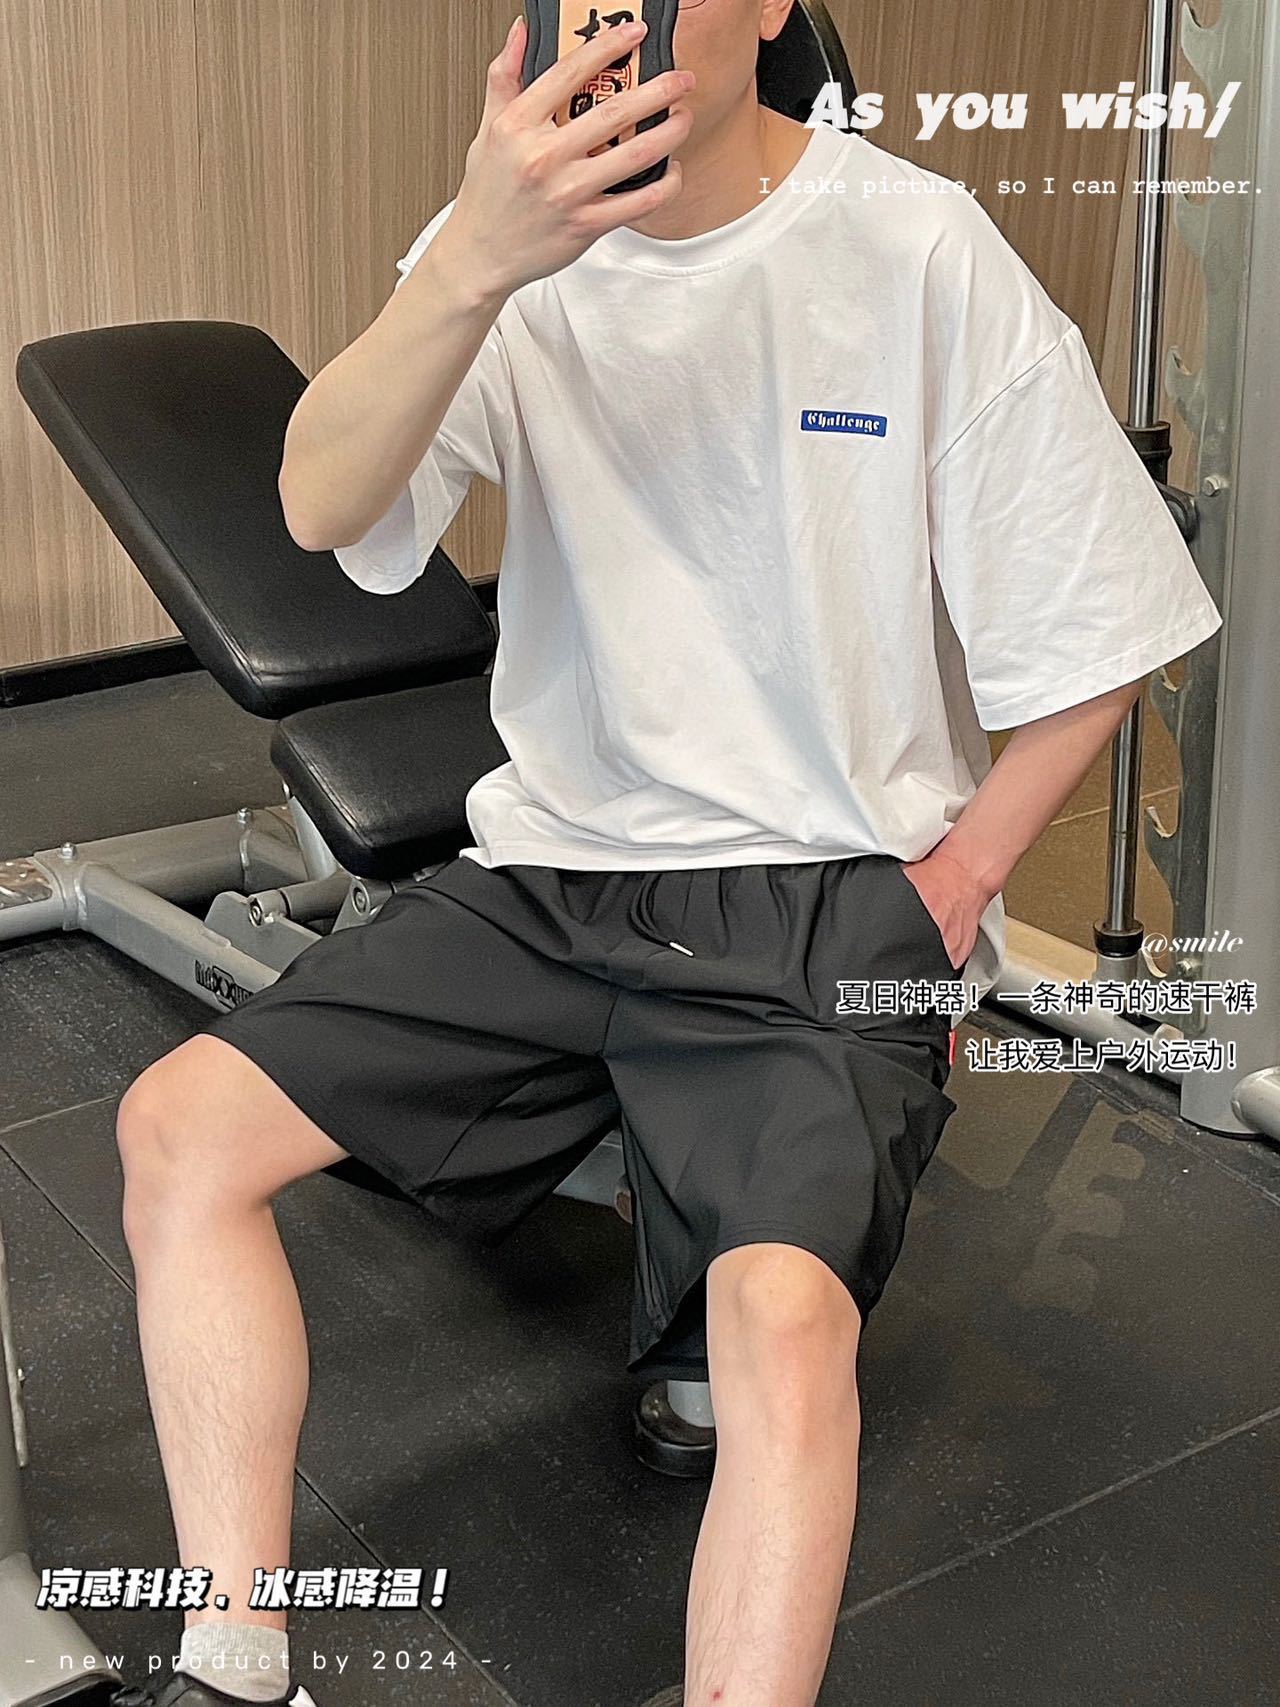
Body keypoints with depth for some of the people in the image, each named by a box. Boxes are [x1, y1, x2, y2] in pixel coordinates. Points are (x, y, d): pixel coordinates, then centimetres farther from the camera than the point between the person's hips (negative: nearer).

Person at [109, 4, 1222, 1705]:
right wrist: (474, 263, -34)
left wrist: (948, 892, -5)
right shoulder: (517, 241, 0)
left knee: (782, 1311, -30)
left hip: (826, 891, -4)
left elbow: (1100, 636, -3)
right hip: (555, 864, 4)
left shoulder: (920, 255, -10)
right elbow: (323, 510, -18)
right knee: (181, 1124, -8)